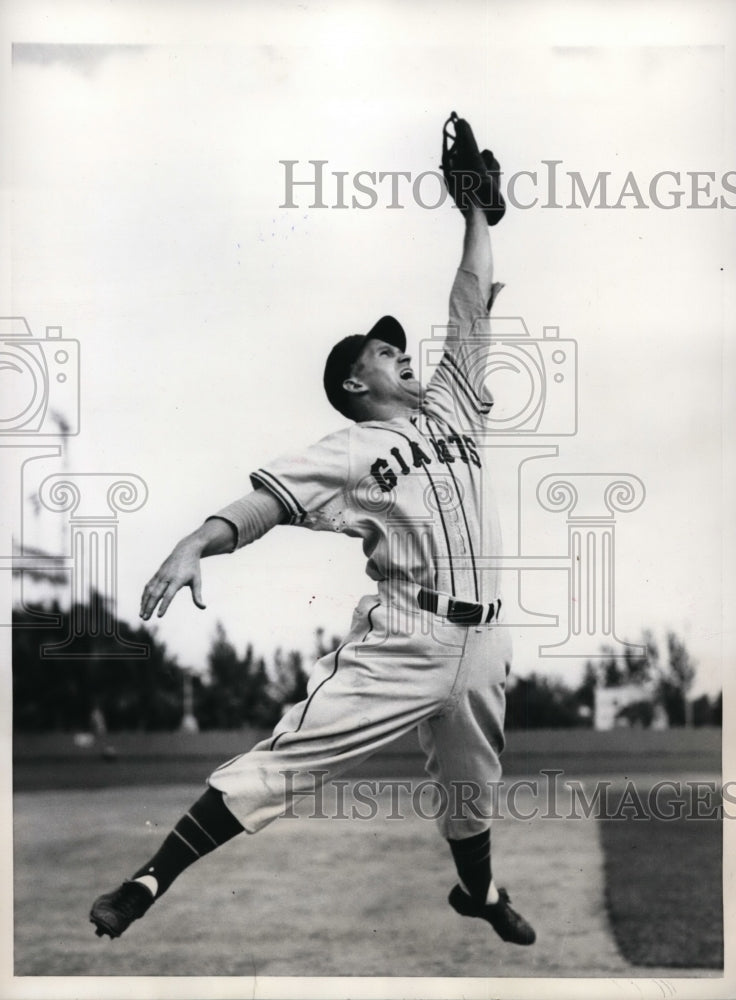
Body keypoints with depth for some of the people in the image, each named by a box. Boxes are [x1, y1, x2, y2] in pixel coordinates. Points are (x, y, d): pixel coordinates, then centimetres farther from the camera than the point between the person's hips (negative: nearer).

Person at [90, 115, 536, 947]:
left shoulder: (453, 407, 17)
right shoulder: (349, 450, 0)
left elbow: (472, 305, 19)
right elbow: (266, 500, -14)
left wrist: (477, 210, 18)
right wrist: (196, 544, -31)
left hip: (479, 641, 6)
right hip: (401, 638, -5)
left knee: (471, 784, 22)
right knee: (285, 760, -16)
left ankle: (478, 892, 49)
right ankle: (146, 885, -15)